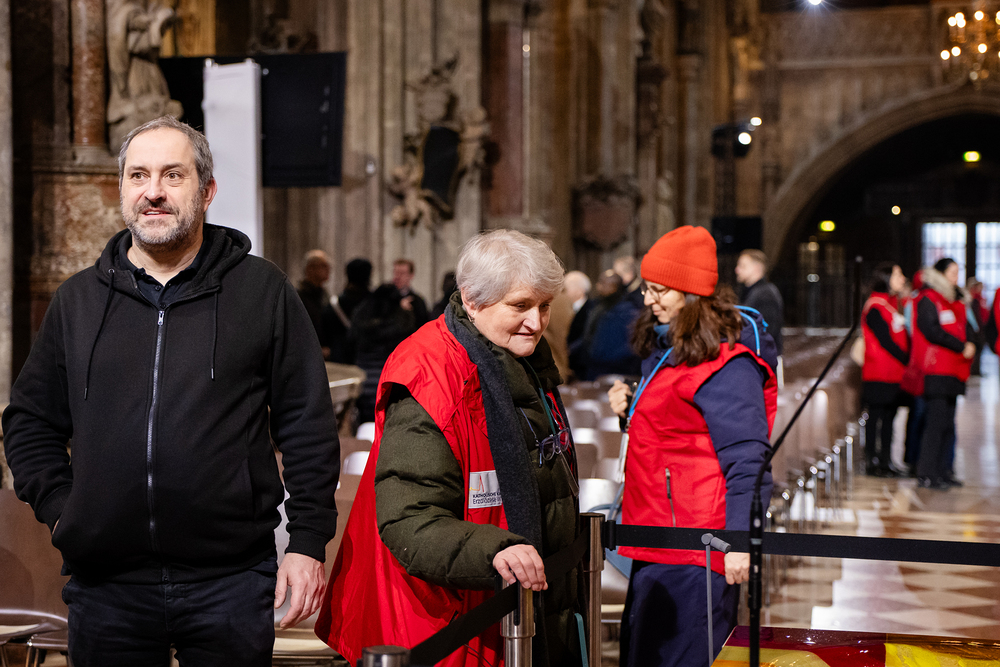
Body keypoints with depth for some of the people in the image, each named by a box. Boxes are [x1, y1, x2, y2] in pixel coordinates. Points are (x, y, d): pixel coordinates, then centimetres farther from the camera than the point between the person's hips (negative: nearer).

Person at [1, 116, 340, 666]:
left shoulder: (263, 290, 3)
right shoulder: (76, 300, 11)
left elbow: (308, 426, 1)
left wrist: (308, 540, -4)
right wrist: (59, 511, 3)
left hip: (231, 581, -2)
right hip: (104, 584, 2)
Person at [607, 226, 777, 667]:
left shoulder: (725, 364, -16)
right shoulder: (668, 350, 15)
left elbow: (746, 460, -19)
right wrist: (632, 411, 8)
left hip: (692, 555, -10)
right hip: (657, 546, 10)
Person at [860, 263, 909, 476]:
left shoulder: (892, 305, 17)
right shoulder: (875, 307, -11)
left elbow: (902, 338, 17)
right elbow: (886, 341, -16)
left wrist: (909, 361, 5)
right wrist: (907, 361, -14)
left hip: (895, 374, 9)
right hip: (879, 375, -9)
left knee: (889, 416, 10)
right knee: (876, 417, -3)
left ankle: (885, 462, 15)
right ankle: (872, 462, 3)